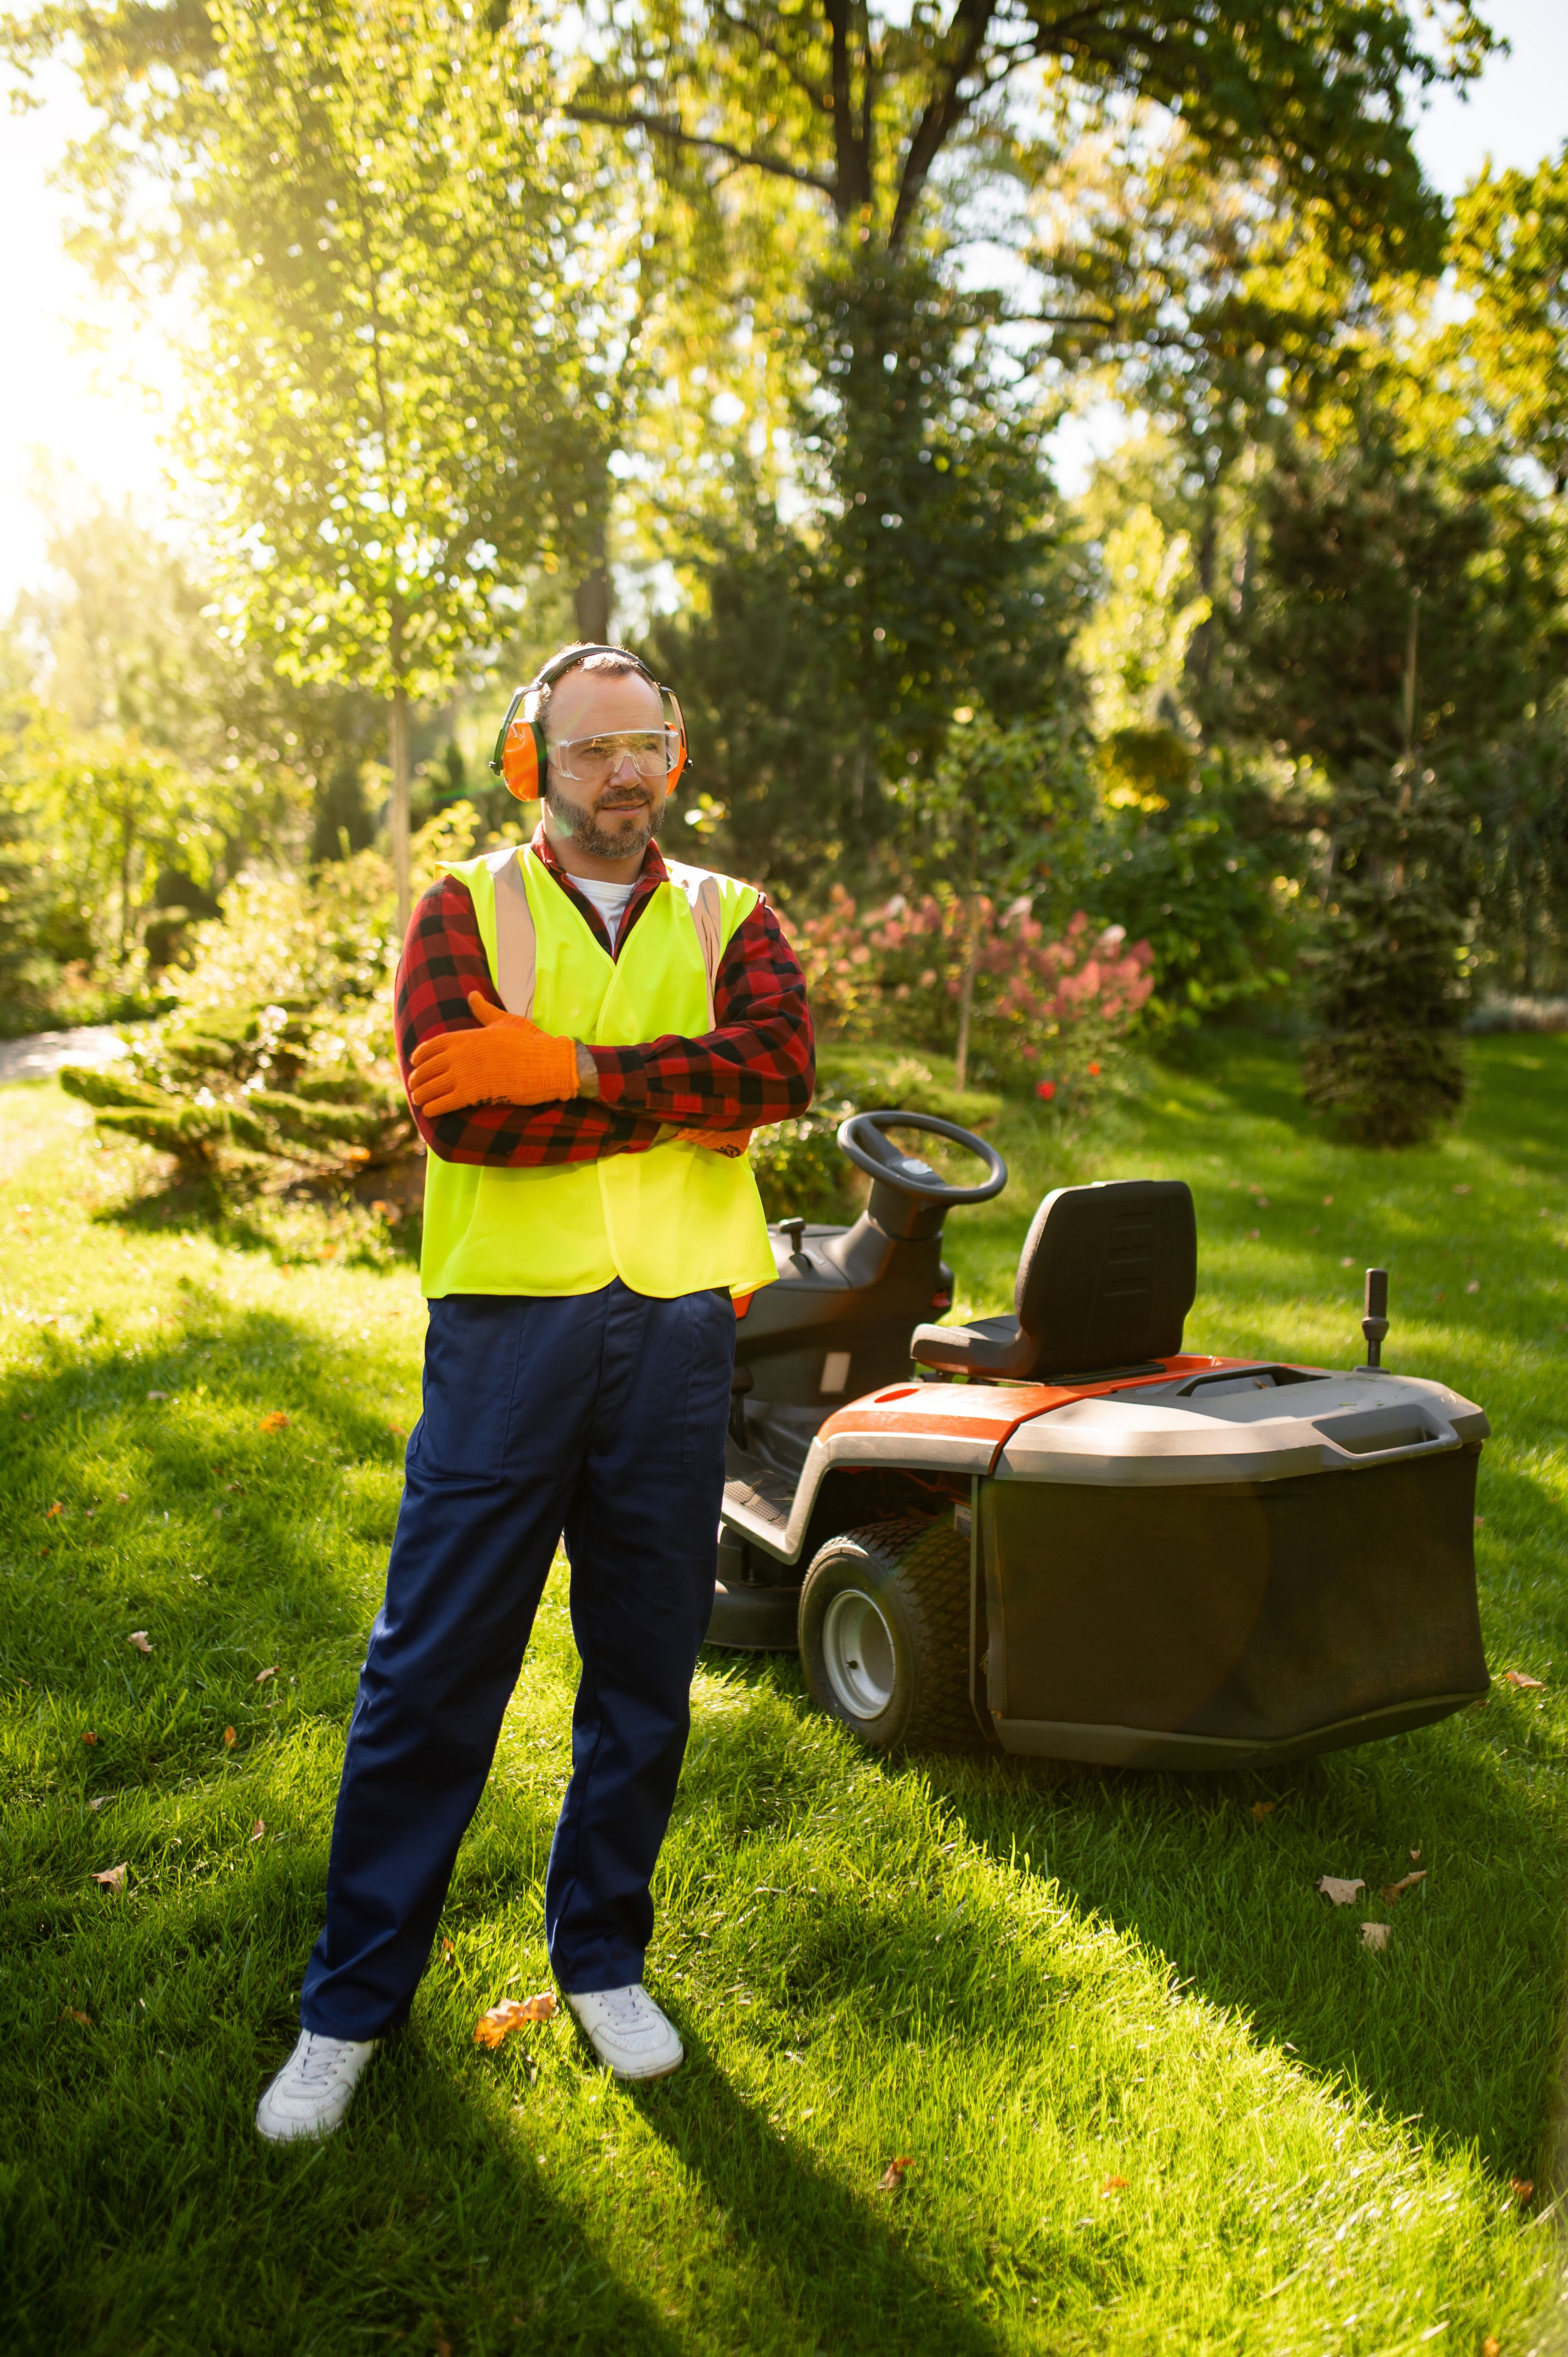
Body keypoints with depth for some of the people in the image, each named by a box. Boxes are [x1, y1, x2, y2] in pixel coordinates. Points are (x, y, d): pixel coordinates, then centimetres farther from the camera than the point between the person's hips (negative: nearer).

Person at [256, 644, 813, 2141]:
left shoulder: (727, 921, 12)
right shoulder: (466, 909, 6)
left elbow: (783, 1061, -10)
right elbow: (460, 1109, -12)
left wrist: (575, 1069, -15)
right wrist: (687, 1104, -9)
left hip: (677, 1326, 2)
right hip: (508, 1320, -2)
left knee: (647, 1668, 11)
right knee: (431, 1670, 2)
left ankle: (601, 1957, 31)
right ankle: (353, 1999, 20)